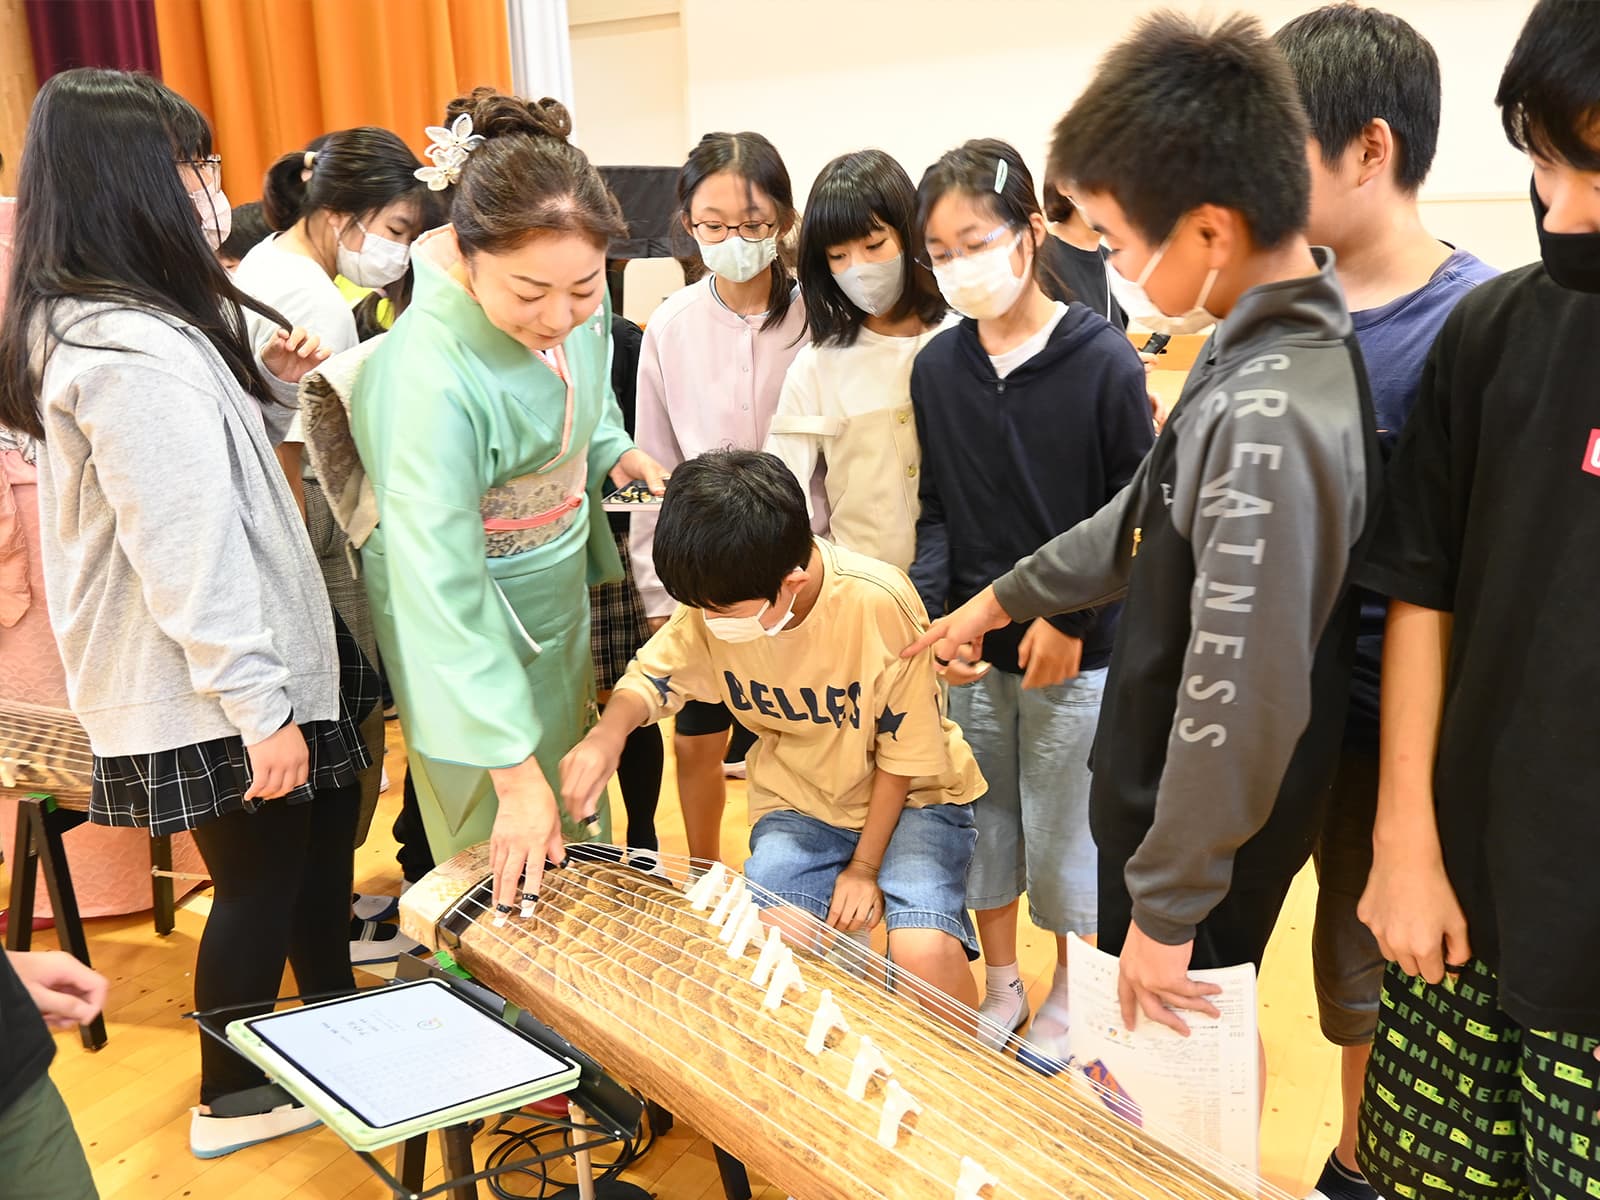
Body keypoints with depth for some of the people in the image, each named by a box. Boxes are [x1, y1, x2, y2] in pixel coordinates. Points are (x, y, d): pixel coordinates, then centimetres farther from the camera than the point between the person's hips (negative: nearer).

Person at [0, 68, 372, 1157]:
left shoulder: (90, 322, 10)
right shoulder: (133, 349, -24)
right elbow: (187, 553, -25)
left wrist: (273, 386, 5)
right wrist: (261, 709, -22)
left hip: (238, 665, 10)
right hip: (210, 691, -10)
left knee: (318, 836, 21)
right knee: (261, 882, 7)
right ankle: (234, 1102, 29)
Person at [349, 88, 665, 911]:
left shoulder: (576, 300, -13)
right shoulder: (432, 375, -35)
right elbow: (441, 587, -34)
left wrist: (613, 450, -9)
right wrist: (513, 770, -34)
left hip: (562, 584, 7)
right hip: (475, 617, -7)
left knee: (574, 823, 25)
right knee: (508, 859, 8)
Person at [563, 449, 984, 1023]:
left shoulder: (878, 603, -28)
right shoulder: (716, 602, -16)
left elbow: (904, 752, -15)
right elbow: (653, 675, 1)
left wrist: (865, 865, -10)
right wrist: (608, 733, -21)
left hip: (910, 795, -3)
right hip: (799, 802, 3)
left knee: (924, 952, -27)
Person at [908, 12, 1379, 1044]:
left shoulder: (1269, 418, -31)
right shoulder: (1264, 346, 0)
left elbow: (1238, 699, -28)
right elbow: (1151, 515, 15)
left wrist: (1166, 908, -19)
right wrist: (1008, 596, 24)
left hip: (1205, 835, -9)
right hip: (1161, 793, 9)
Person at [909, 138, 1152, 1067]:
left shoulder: (1103, 360, -11)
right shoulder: (937, 368, 1)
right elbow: (935, 510, 3)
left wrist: (1071, 615, -13)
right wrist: (934, 614, -12)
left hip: (1078, 650, -3)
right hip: (969, 646, 4)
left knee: (1064, 830, 10)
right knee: (981, 819, 15)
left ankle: (1069, 991, 34)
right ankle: (1000, 981, 38)